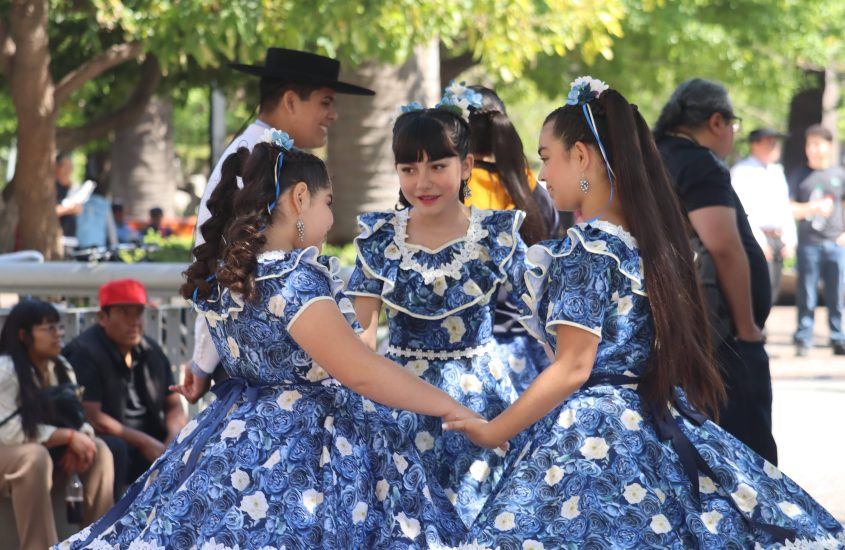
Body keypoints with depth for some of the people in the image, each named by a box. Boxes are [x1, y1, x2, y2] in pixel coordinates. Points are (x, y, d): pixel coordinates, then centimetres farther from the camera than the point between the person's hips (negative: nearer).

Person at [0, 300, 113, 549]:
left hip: (50, 454, 7)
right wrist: (69, 437, -28)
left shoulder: (62, 368, 4)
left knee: (98, 450, -14)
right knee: (34, 456, -38)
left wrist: (81, 438, -22)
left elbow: (77, 416, 3)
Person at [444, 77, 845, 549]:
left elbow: (572, 369, -16)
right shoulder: (656, 237, 10)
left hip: (590, 441, -9)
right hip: (662, 435, 9)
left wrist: (493, 432, -8)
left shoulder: (587, 248, -14)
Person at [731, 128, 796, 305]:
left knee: (771, 295, 7)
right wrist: (759, 241, -18)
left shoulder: (777, 171, 21)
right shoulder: (742, 171, -5)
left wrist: (789, 241, 10)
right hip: (757, 239, -8)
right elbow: (741, 210, -13)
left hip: (777, 240, 8)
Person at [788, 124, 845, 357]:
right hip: (808, 243, -1)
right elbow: (789, 209, 2)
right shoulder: (799, 176, 7)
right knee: (806, 296, -2)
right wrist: (813, 207, -14)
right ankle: (803, 340, 2)